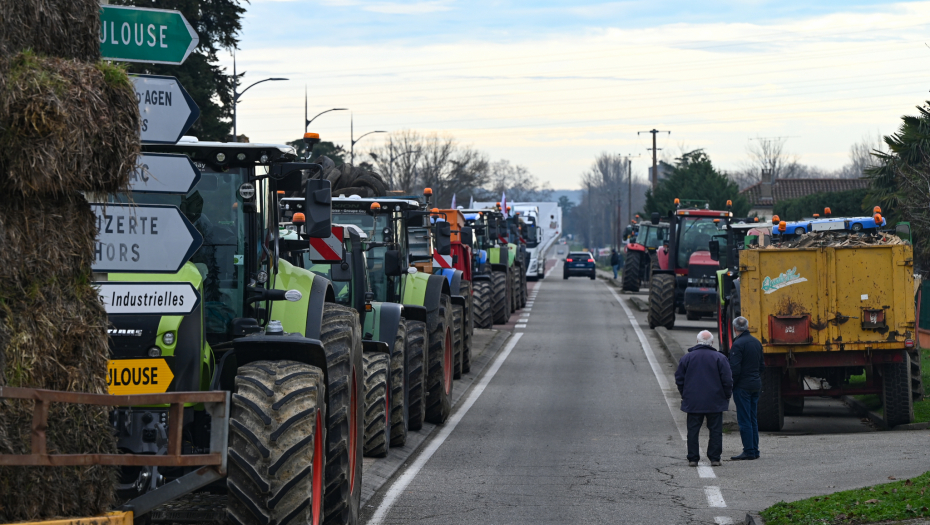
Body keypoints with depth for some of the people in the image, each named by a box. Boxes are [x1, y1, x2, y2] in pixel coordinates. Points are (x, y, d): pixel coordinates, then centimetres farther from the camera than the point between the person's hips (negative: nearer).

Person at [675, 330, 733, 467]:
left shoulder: (687, 357, 2)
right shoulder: (719, 358, -3)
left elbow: (679, 379, 6)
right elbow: (727, 380, -5)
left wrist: (684, 394, 19)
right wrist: (727, 396, 9)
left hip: (693, 402, 1)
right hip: (715, 403, -1)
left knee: (693, 430, 6)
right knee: (715, 430, 5)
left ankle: (693, 459, 4)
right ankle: (714, 458, 3)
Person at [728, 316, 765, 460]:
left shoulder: (738, 344, -15)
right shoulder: (757, 342, 10)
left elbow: (735, 369, -19)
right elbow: (762, 365, 17)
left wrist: (730, 385, -10)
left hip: (742, 386, -8)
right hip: (756, 385, 8)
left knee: (744, 420, -5)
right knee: (753, 419, 13)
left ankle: (749, 451, -6)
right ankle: (754, 450, 15)